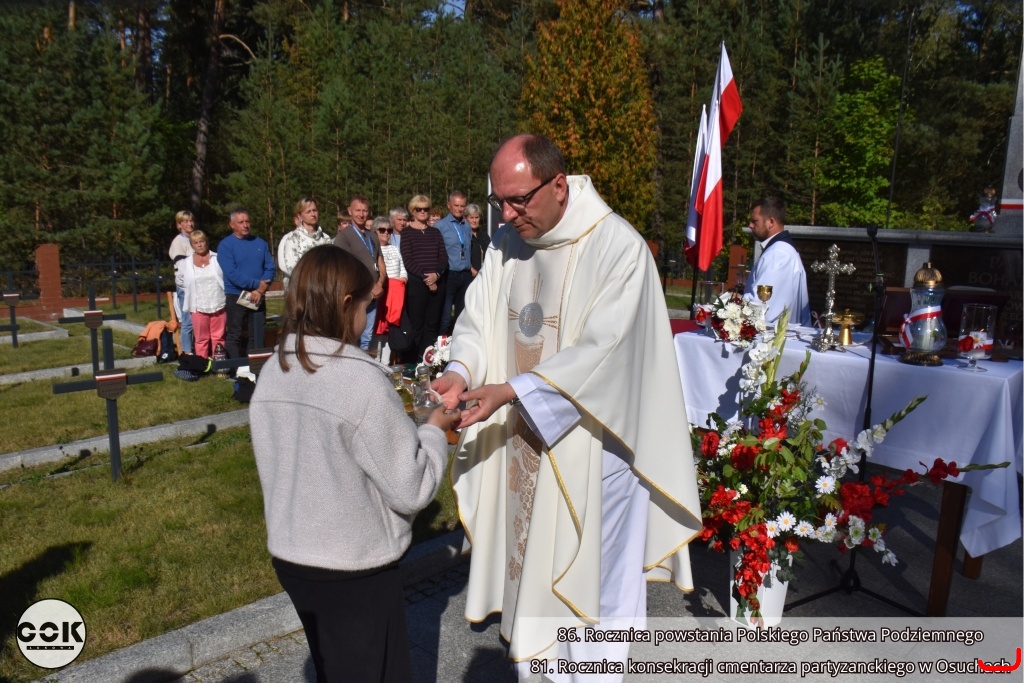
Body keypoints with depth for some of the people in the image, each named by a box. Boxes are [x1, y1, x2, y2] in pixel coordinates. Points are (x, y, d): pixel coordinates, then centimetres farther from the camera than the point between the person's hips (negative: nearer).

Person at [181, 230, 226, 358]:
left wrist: (228, 300, -1)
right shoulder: (187, 262, 7)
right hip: (199, 307, 1)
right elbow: (187, 285, 10)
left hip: (218, 305, -1)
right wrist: (188, 306, 9)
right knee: (201, 339, 4)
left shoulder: (217, 258, 2)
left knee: (218, 337, 4)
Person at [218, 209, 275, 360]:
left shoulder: (260, 243, 8)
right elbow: (231, 273, -14)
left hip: (258, 297, 4)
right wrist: (257, 283, -16)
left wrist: (260, 290, -12)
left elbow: (270, 268, 2)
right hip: (235, 297, -4)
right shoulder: (225, 245, -4)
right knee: (234, 336, 0)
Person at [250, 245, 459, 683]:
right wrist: (435, 430, -5)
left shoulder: (271, 375, -3)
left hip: (289, 557, 7)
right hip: (355, 570, -6)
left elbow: (279, 468, 8)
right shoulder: (362, 381, -24)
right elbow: (411, 490, -21)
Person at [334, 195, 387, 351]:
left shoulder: (373, 236, 16)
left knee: (367, 338, 13)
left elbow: (381, 265, 17)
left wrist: (379, 285, -4)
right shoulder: (344, 235, -5)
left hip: (373, 296, 6)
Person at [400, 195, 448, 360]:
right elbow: (407, 260, -5)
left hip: (437, 283, 4)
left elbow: (444, 257, 8)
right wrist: (425, 277, -13)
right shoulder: (407, 233, 3)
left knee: (432, 323, 3)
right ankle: (415, 358, 3)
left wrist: (436, 274, -10)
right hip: (416, 283, -3)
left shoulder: (435, 232, 15)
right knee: (417, 323, -3)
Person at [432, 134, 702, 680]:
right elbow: (478, 321, 4)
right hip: (521, 445, 6)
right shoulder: (506, 243, 3)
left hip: (589, 446, -6)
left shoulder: (617, 246, -17)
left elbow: (600, 351, -23)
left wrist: (512, 391, -29)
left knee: (590, 588, 8)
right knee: (529, 578, 19)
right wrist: (460, 373, -17)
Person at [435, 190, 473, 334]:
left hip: (466, 275, 6)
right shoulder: (440, 226, -5)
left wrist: (471, 268, 14)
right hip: (449, 275, -6)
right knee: (445, 316, -5)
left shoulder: (467, 226, 13)